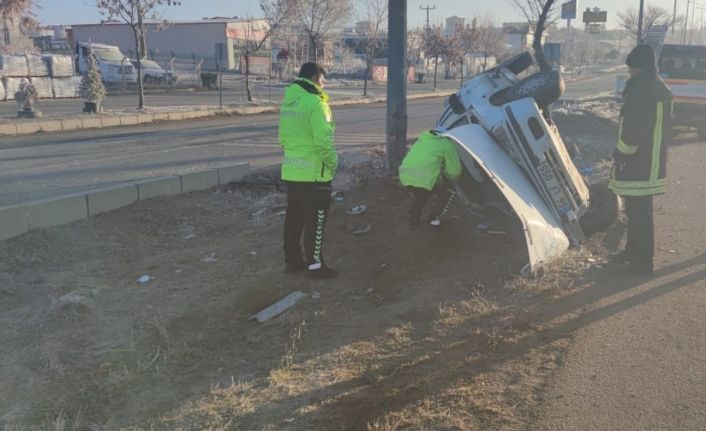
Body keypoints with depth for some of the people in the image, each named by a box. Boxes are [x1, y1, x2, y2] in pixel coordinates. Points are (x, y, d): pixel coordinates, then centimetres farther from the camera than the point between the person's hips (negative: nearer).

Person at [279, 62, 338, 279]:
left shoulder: (288, 102, 11)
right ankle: (315, 265, 9)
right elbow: (323, 140, -22)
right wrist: (332, 163, -9)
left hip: (291, 171, 8)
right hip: (314, 172, -8)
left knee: (294, 217, 16)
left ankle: (293, 260, 25)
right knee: (315, 221, 2)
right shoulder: (315, 102, -16)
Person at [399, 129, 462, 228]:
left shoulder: (421, 140, 30)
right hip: (425, 179, -6)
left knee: (418, 194, 36)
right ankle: (435, 219, 18)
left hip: (405, 177, 6)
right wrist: (450, 181, 32)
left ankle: (413, 221, 30)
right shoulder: (446, 144, 12)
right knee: (448, 193, 20)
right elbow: (454, 172, 8)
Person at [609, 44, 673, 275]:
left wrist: (622, 153, -11)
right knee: (637, 210, 20)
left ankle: (643, 261, 3)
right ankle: (633, 252, 31)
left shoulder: (641, 88, -18)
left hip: (637, 163, -10)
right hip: (651, 161, 10)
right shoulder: (660, 88, 14)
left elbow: (633, 128, -23)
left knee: (638, 212, -4)